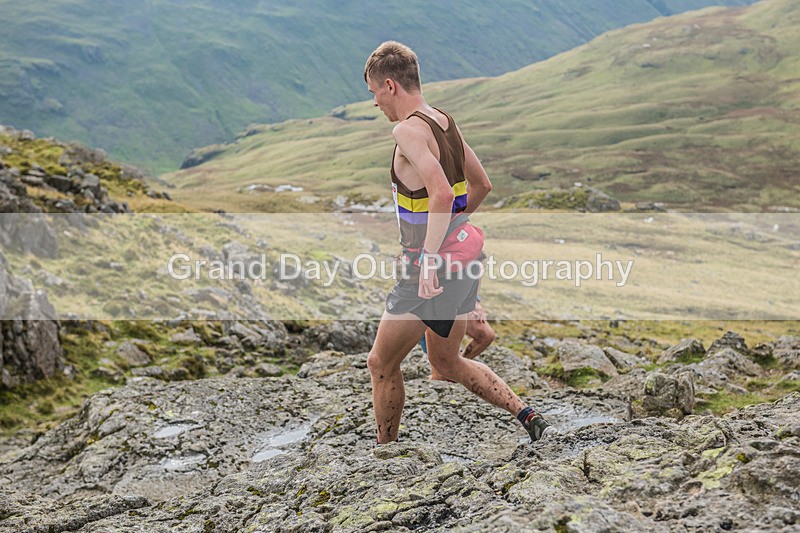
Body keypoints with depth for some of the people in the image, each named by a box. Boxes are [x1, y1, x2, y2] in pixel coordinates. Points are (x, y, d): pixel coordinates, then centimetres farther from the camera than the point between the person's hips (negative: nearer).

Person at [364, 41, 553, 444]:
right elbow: (482, 185, 20)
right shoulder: (446, 122, 10)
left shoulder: (408, 130, -18)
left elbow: (441, 193, -31)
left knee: (381, 365, 7)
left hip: (431, 270, -9)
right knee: (447, 363, 22)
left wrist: (429, 259, -32)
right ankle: (532, 419, 14)